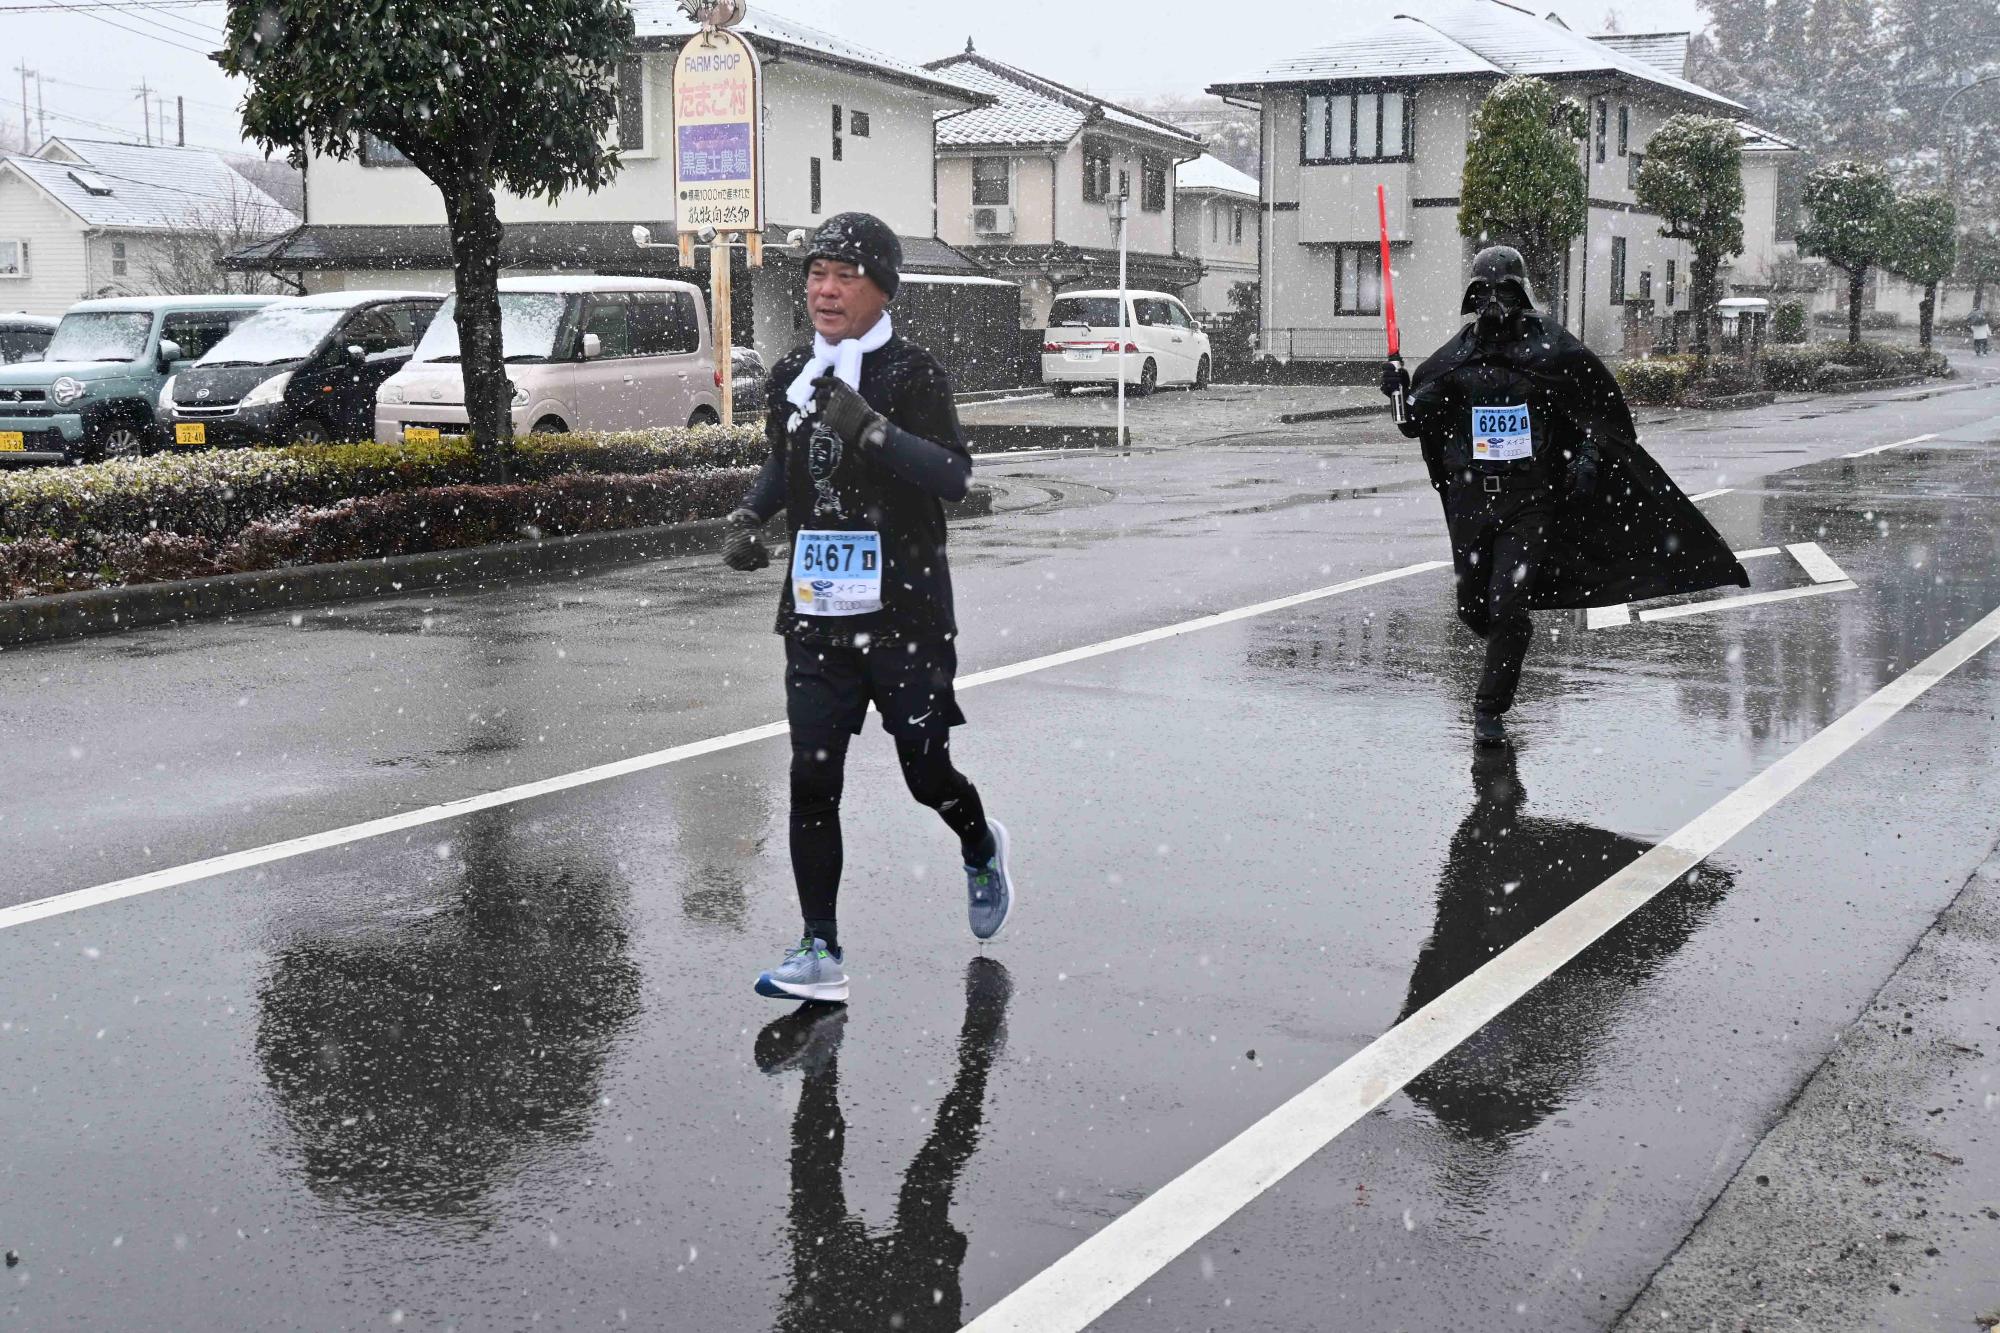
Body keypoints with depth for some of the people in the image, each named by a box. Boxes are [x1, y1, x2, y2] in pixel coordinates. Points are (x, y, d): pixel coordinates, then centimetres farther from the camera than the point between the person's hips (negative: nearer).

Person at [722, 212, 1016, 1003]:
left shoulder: (912, 374, -9)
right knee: (812, 779, -2)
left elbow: (955, 478, -19)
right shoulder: (792, 375, 9)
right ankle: (821, 952, 4)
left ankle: (982, 851, 38)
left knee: (926, 771, 3)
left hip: (905, 609, -4)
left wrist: (869, 428, -30)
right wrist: (749, 518, 8)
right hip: (817, 612, 4)